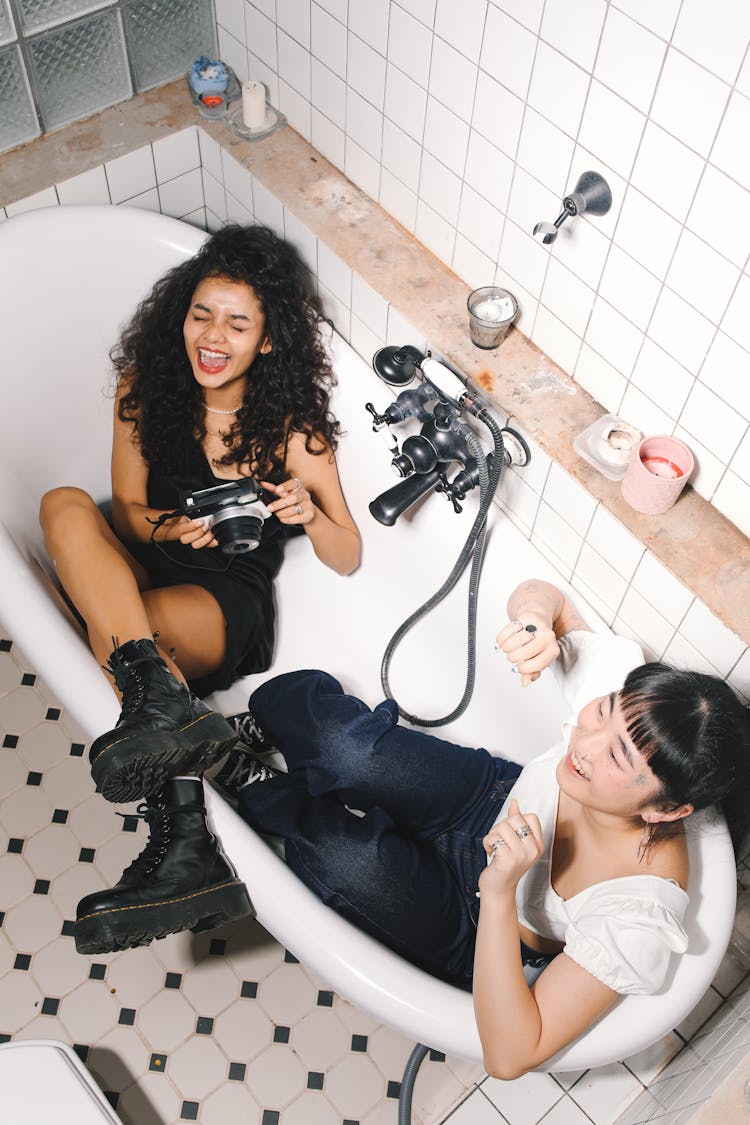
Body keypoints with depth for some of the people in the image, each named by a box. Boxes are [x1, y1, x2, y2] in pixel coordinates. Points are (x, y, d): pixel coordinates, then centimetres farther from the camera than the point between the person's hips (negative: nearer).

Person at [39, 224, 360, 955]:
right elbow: (128, 508, 8)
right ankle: (164, 701, -49)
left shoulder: (292, 427, -4)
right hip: (144, 572, 4)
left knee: (112, 623, -35)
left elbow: (347, 559, 0)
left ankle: (180, 846, -47)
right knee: (65, 506, -29)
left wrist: (309, 515, -23)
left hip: (225, 603, -4)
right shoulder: (145, 388, 4)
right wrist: (170, 529, -16)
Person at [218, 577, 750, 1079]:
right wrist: (536, 614, -34)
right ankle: (250, 729, 15)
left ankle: (252, 784, 7)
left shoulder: (641, 919, -37)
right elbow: (543, 595, -8)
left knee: (347, 853, -31)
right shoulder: (625, 684, -26)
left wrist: (498, 891, -45)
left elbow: (510, 1056, -32)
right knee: (345, 744, -25)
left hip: (476, 939, -3)